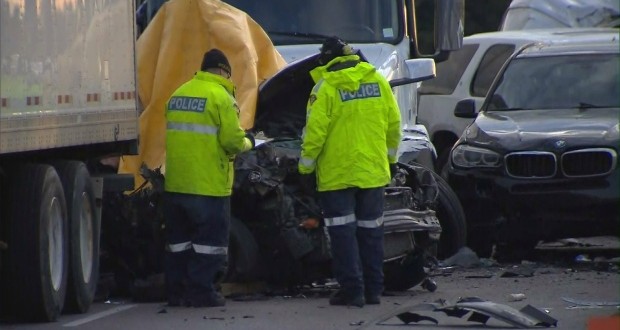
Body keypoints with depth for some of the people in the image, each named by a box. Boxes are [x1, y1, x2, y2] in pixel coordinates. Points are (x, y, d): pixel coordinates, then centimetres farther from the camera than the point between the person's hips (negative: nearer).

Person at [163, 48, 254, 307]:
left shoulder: (178, 94, 11)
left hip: (175, 183, 7)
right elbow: (232, 141, -15)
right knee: (210, 239, 2)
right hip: (209, 185, -7)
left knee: (179, 239, 15)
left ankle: (176, 291, 18)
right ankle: (200, 292, -1)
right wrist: (246, 143, 7)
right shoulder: (221, 96, -10)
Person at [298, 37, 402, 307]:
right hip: (373, 171, 5)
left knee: (343, 232, 0)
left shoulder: (326, 88, -10)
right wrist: (391, 158, 20)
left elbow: (315, 132, -13)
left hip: (337, 174, -5)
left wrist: (306, 168, -4)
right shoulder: (377, 80, 5)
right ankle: (373, 290, 14)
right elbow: (393, 123, 8)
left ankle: (351, 289, -4)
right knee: (370, 230, 12)